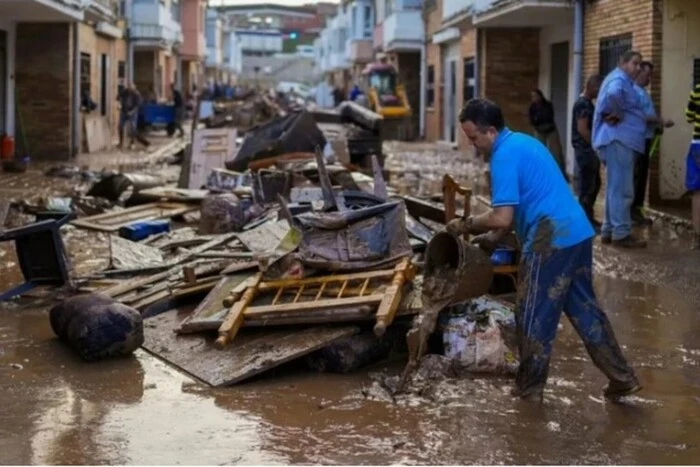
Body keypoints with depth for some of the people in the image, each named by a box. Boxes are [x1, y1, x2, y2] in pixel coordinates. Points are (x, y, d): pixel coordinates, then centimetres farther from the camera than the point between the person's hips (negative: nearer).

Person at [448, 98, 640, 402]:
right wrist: (493, 237, 21)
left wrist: (467, 225, -3)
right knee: (584, 308, 16)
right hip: (578, 233, 10)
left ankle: (529, 391, 14)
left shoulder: (504, 156, -13)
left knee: (534, 317, 3)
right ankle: (622, 378, 18)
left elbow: (502, 217, -18)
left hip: (551, 240, -10)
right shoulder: (523, 142, 18)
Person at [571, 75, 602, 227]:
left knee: (595, 184, 14)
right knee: (586, 187, -6)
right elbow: (582, 129, -21)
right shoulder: (583, 104, -15)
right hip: (585, 150, -10)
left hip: (590, 150, 10)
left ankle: (589, 217, 21)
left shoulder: (587, 103, 16)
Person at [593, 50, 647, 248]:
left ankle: (609, 231, 20)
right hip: (619, 139, -11)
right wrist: (617, 114, -20)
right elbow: (613, 95, -35)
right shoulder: (619, 79, -12)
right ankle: (621, 234, -9)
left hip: (620, 139, 11)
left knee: (615, 187, 15)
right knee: (622, 189, -10)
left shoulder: (622, 80, 22)